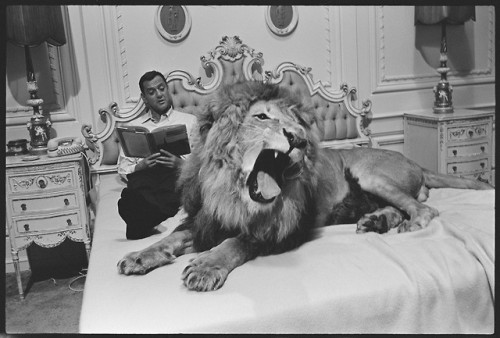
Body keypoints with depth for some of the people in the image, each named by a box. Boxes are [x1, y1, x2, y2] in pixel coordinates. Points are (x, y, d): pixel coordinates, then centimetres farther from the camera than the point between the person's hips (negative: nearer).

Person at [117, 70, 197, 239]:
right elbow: (123, 169, 18)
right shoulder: (132, 127, 26)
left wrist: (180, 164, -13)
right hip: (143, 176, 2)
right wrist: (141, 165, -6)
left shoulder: (189, 121, 20)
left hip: (177, 175, -1)